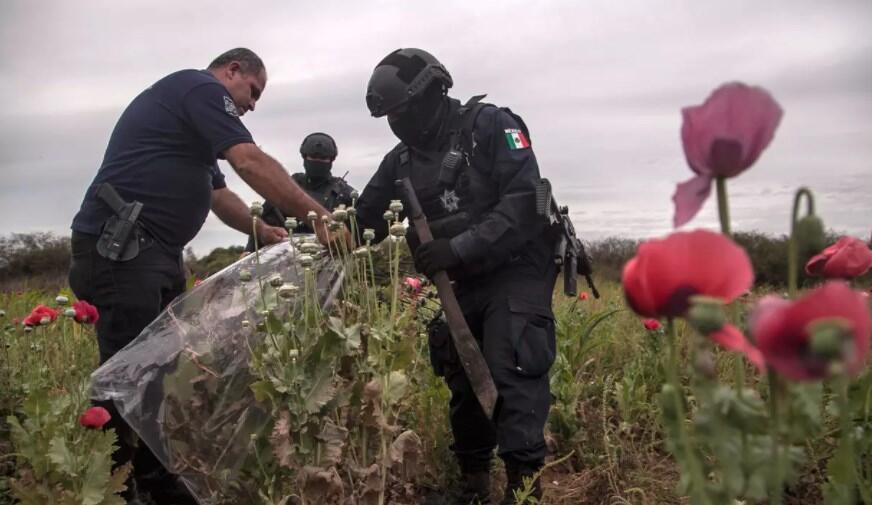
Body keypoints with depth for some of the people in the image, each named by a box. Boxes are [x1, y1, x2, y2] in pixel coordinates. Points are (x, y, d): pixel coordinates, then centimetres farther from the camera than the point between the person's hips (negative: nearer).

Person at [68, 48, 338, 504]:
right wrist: (318, 216, -15)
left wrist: (263, 232, 15)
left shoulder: (194, 113, 27)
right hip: (120, 251, -11)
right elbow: (251, 164, -16)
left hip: (153, 253, 11)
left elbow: (218, 194, 27)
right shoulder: (201, 87, -4)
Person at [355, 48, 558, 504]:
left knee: (513, 376, -16)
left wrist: (459, 247, -28)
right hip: (460, 283, 7)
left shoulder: (490, 126, -11)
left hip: (516, 273, -6)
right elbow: (366, 219, 11)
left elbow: (524, 203, -22)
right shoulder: (401, 160, 7)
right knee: (462, 381, 10)